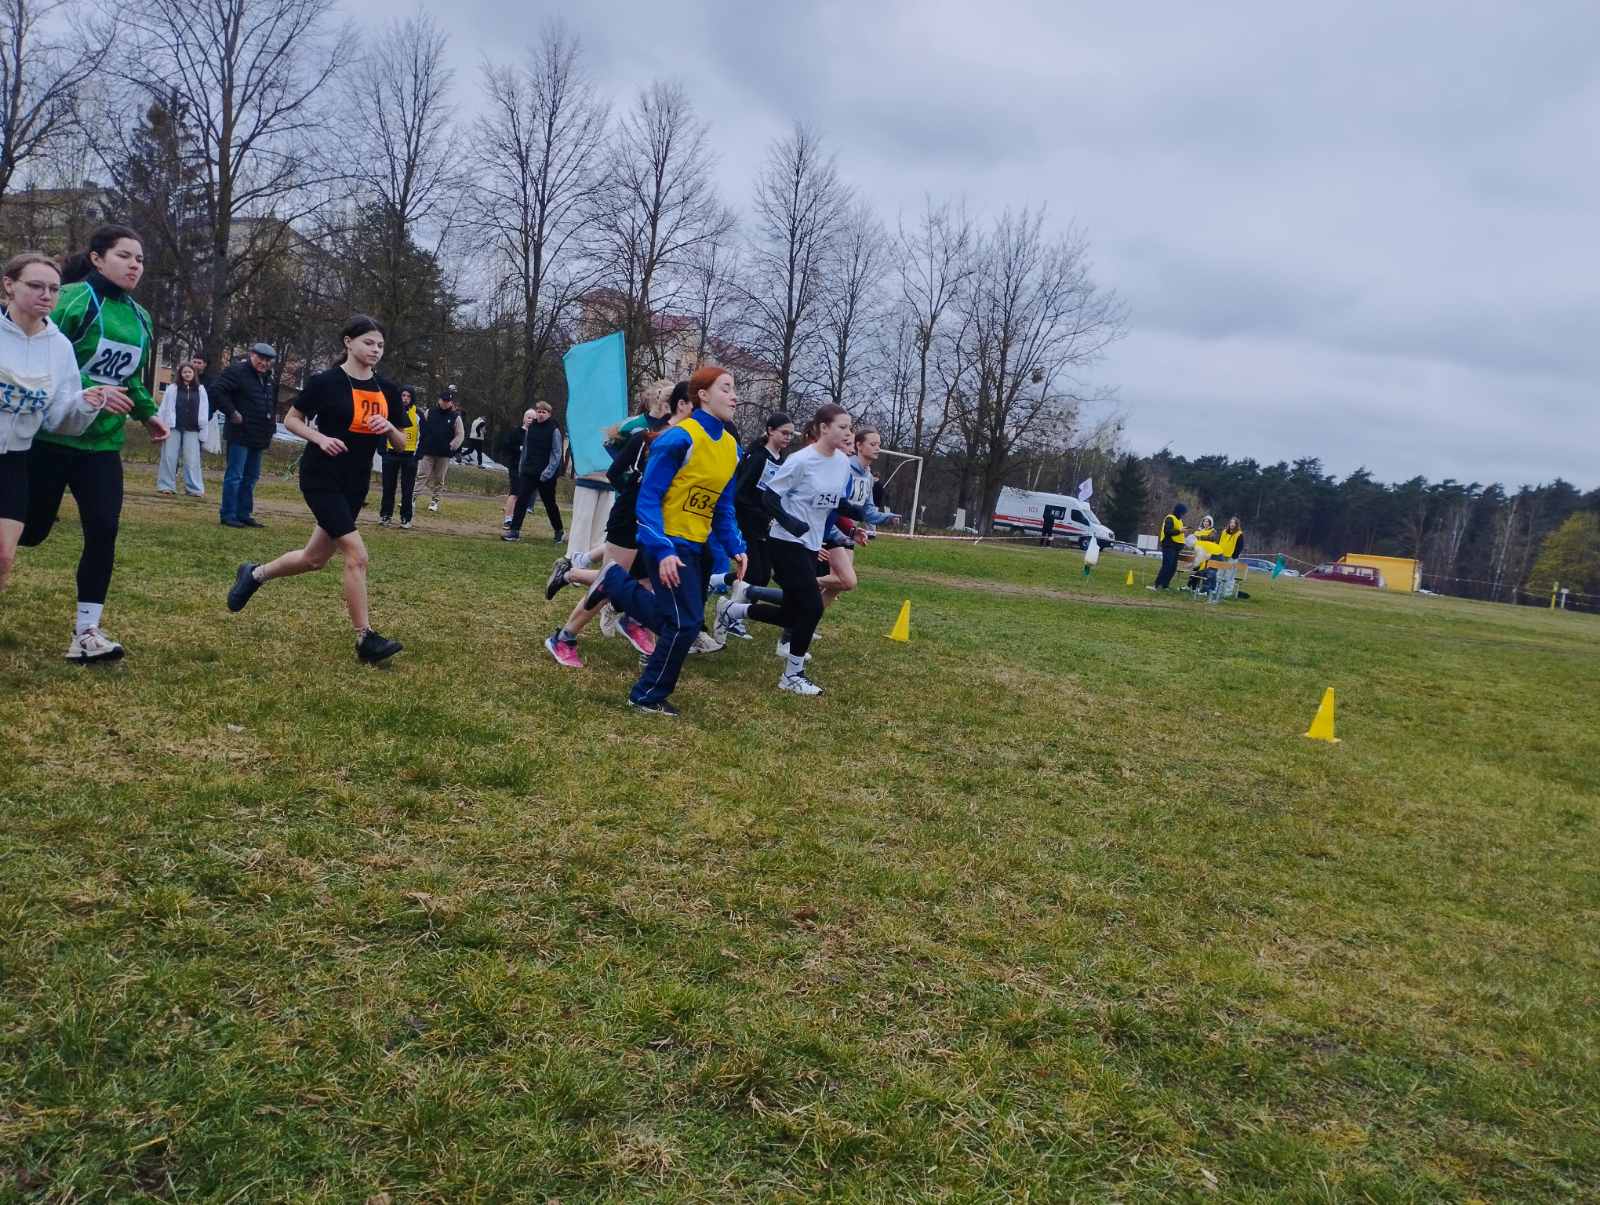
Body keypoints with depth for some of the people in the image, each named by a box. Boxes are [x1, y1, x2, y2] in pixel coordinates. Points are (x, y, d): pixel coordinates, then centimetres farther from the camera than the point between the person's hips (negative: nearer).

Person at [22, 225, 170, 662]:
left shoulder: (140, 318, 10)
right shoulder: (71, 299, -12)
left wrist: (147, 412, 10)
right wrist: (88, 394, -28)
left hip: (102, 444, 5)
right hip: (49, 437, -5)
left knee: (103, 532, -6)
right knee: (31, 529, 5)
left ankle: (86, 633, 0)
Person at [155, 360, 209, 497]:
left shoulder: (200, 390, 7)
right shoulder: (172, 388, 4)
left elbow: (204, 410, 7)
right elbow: (165, 408, 3)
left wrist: (202, 427, 1)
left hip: (192, 429, 0)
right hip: (174, 427, 0)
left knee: (192, 459, -1)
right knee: (169, 457, 3)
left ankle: (194, 488, 2)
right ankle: (166, 485, 9)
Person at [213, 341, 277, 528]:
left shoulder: (267, 379, 18)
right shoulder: (237, 372, -8)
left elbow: (272, 404, 32)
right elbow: (217, 392, -16)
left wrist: (272, 422, 17)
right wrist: (232, 412, -18)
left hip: (258, 436, 9)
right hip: (240, 435, -8)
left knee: (251, 477, 13)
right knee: (234, 476, -5)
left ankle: (244, 514, 21)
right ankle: (228, 515, 0)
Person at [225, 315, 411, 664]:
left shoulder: (387, 390, 5)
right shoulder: (326, 382, -8)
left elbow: (401, 444, 10)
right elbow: (291, 419, 1)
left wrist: (389, 428, -11)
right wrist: (320, 438, -16)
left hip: (356, 484, 6)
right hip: (321, 478, -6)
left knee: (315, 559, 16)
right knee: (356, 555, -16)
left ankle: (254, 574, 42)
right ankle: (366, 639, -9)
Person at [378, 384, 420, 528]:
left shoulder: (417, 414, -1)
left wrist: (417, 455, -5)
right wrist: (383, 450, 0)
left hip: (409, 455, -2)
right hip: (391, 454, 2)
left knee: (407, 490, 2)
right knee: (388, 487, 6)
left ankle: (406, 518, 9)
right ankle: (385, 515, 14)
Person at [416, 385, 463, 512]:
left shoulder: (455, 417, 1)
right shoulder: (430, 412, 4)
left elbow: (460, 435, 4)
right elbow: (421, 429, 10)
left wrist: (451, 447, -9)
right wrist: (419, 444, 4)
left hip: (444, 455, 0)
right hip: (427, 452, 0)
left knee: (439, 479, 8)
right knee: (421, 475, -6)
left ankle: (434, 501, 19)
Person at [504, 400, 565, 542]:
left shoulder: (554, 430, -6)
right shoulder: (530, 428, 8)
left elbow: (557, 454, -9)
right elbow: (525, 449, 15)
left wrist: (548, 472, -16)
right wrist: (521, 468, 10)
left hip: (546, 476, -4)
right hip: (528, 472, 4)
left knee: (550, 504, 7)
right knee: (521, 501, -5)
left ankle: (559, 532, 22)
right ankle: (514, 531, -4)